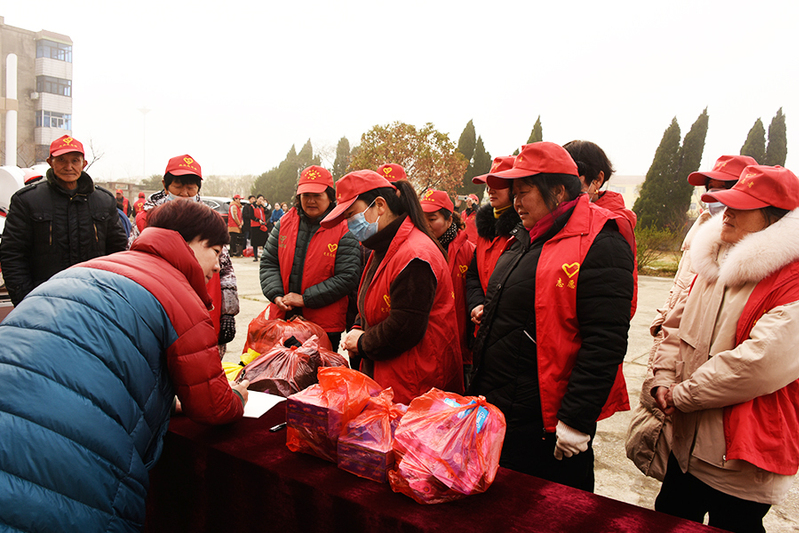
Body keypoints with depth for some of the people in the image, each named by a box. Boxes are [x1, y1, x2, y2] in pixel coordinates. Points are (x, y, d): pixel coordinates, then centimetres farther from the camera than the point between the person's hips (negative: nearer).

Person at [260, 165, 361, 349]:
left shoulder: (343, 230, -9)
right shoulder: (285, 222, 6)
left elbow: (347, 278, -14)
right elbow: (268, 261, 10)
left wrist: (304, 298, -16)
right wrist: (276, 295, -8)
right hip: (282, 318, 4)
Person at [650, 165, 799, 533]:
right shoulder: (715, 262, 6)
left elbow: (761, 364, -29)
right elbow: (676, 326, 12)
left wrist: (682, 395, -18)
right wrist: (664, 381, -3)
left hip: (744, 464, -7)